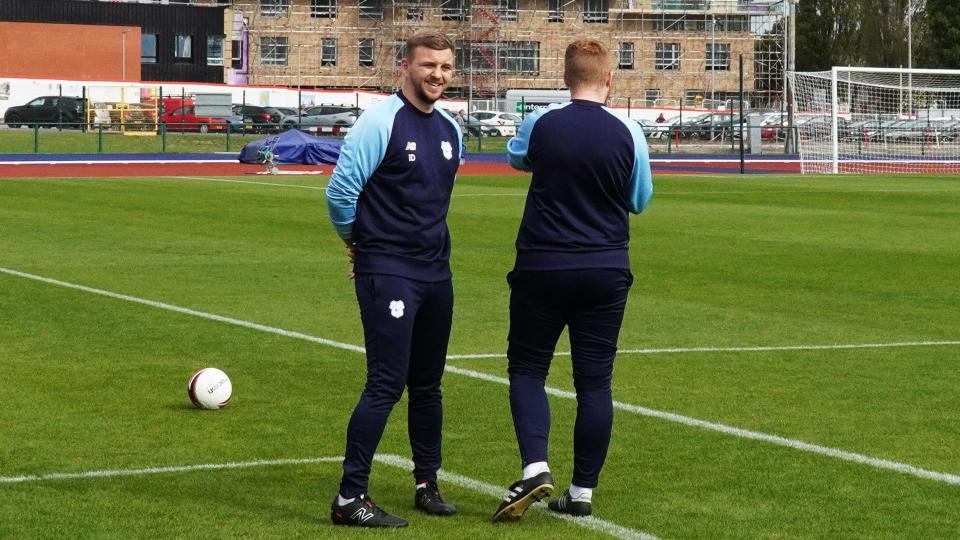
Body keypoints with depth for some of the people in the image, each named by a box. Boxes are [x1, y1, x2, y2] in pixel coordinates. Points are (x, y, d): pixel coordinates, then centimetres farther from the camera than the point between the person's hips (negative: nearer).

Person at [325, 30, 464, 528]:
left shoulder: (451, 130, 11)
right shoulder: (381, 121, -12)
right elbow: (340, 190, -13)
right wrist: (358, 241, 2)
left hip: (436, 272, 7)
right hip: (388, 273, -7)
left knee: (427, 385, 14)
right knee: (386, 384, -12)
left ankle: (427, 485, 26)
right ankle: (350, 499, -7)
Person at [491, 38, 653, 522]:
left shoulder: (540, 124, -6)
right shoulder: (628, 133, -5)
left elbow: (515, 158, 18)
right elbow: (640, 201, 10)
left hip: (542, 265, -1)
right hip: (606, 271, 1)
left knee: (526, 368, 10)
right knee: (594, 381, 7)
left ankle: (535, 467, -10)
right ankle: (582, 491, 9)